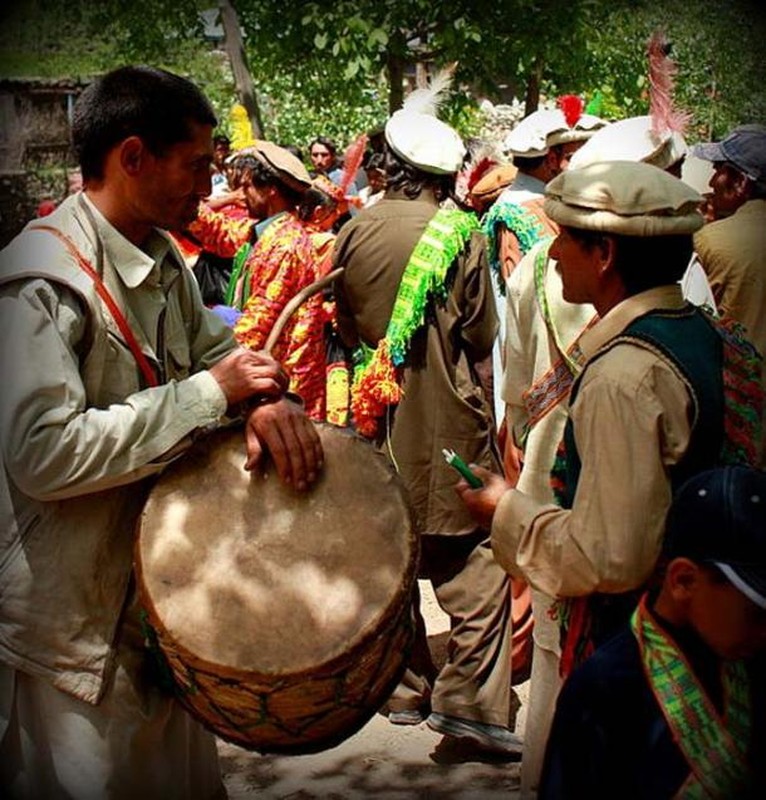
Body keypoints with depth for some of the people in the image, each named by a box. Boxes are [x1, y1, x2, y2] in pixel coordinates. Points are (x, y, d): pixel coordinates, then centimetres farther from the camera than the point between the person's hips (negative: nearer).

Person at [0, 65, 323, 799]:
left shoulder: (163, 261, 7)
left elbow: (216, 348, 14)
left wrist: (263, 398, -12)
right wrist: (210, 393, -25)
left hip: (158, 596, 8)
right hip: (74, 629, -8)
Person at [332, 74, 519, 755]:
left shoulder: (353, 233, 1)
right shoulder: (460, 233, -10)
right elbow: (483, 334, -5)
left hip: (376, 413, 5)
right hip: (446, 418, -4)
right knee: (472, 558, 2)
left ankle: (404, 687, 25)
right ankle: (469, 698, -1)